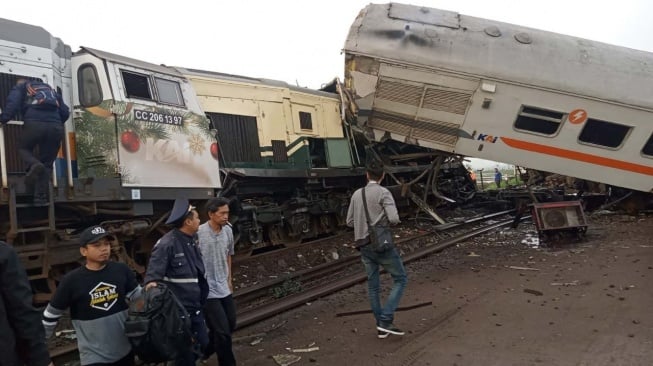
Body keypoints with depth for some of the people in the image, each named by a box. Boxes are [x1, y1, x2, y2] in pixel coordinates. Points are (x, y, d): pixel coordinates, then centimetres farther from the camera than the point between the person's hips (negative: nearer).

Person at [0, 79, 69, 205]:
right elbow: (65, 112, 29)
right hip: (55, 126, 3)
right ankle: (41, 197, 3)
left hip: (34, 123, -3)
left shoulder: (20, 87, 24)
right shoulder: (50, 89, 36)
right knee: (47, 164, 11)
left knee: (23, 148, 23)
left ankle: (34, 165, -12)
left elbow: (12, 103, 3)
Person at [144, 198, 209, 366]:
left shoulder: (192, 239, 4)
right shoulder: (167, 244, -20)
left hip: (195, 306, 7)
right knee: (185, 350, 8)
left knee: (202, 342, 17)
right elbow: (152, 276, -21)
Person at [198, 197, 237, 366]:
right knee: (223, 332, -2)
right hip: (207, 290, -7)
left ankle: (204, 350, 43)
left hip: (224, 288, 7)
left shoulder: (228, 230, 1)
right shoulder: (198, 233, -19)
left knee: (230, 325, 19)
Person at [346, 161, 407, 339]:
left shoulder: (357, 194, 7)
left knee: (373, 285, 13)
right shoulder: (383, 193, -10)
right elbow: (394, 219, -19)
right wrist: (395, 220, 3)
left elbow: (350, 221, 11)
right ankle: (386, 320, -2)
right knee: (400, 279, 7)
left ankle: (381, 326, 20)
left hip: (364, 246, 6)